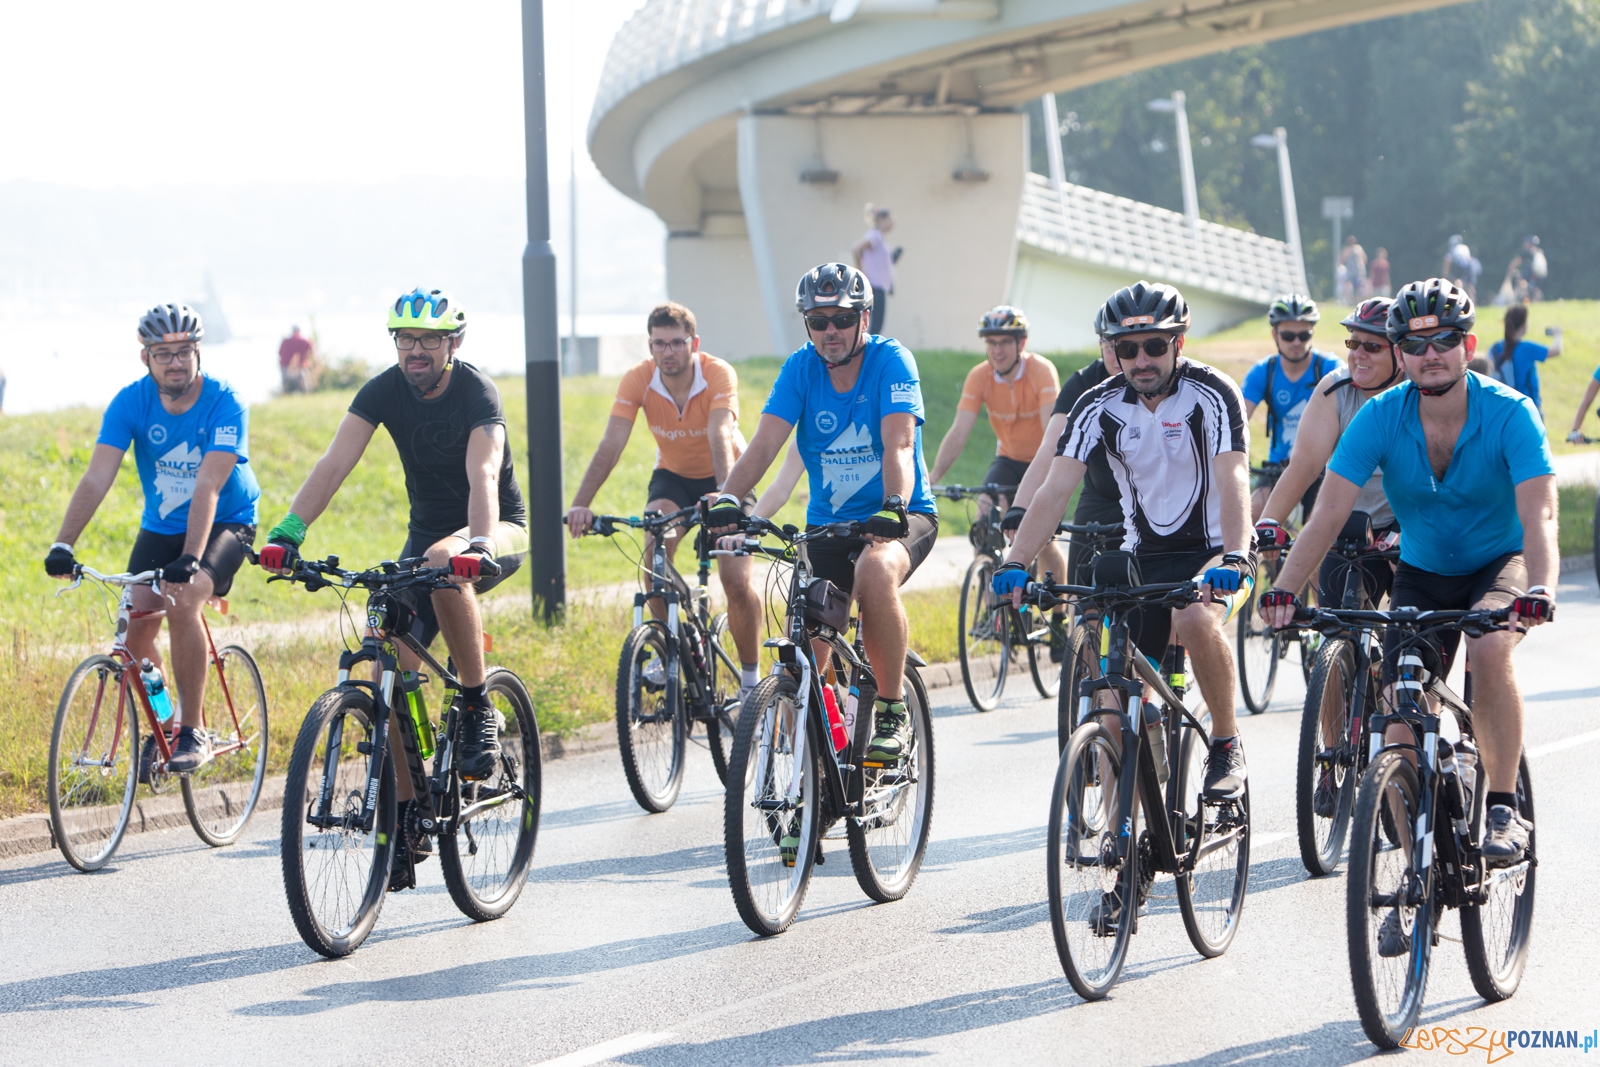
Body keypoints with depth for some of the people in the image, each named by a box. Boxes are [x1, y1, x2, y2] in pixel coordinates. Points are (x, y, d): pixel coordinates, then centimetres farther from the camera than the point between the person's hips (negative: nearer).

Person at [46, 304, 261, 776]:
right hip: (160, 526, 4)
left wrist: (189, 559, -46)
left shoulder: (225, 404, -23)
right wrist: (63, 545, -37)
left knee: (182, 602, -29)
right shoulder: (131, 403, -15)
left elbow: (207, 488, -34)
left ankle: (192, 732, -16)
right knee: (136, 623, -15)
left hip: (225, 524, -4)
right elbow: (97, 478, -24)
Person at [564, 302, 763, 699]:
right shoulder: (638, 379, -21)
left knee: (737, 580, -16)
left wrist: (725, 495, -59)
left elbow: (720, 438, -42)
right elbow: (611, 446, -28)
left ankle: (751, 678, 3)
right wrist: (581, 504, -41)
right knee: (655, 553, -26)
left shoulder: (719, 375, -28)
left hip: (720, 478, -2)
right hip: (673, 476, 2)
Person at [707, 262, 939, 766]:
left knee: (875, 572, -37)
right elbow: (765, 443, -14)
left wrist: (893, 507, -44)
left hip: (900, 518, -4)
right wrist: (727, 499, -32)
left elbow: (898, 444, -26)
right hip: (828, 522, 4)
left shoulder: (891, 361, -12)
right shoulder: (801, 367, -3)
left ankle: (892, 710, -23)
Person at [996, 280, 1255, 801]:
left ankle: (1226, 744, -16)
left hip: (1212, 549, -4)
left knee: (1196, 620, -36)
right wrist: (1014, 564, -29)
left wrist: (1234, 559, -46)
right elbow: (1055, 489, -15)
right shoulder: (1100, 405, -8)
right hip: (1144, 554, 4)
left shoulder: (1211, 393, -17)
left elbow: (1233, 480, -29)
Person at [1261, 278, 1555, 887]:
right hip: (1422, 573, 3)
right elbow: (1329, 513, -24)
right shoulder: (1381, 418, -18)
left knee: (1490, 651, -35)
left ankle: (1503, 808, -19)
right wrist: (1284, 590, -39)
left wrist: (1540, 590, -53)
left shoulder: (1509, 414, -24)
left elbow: (1539, 516, -35)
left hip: (1500, 563, -3)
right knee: (1405, 720, -7)